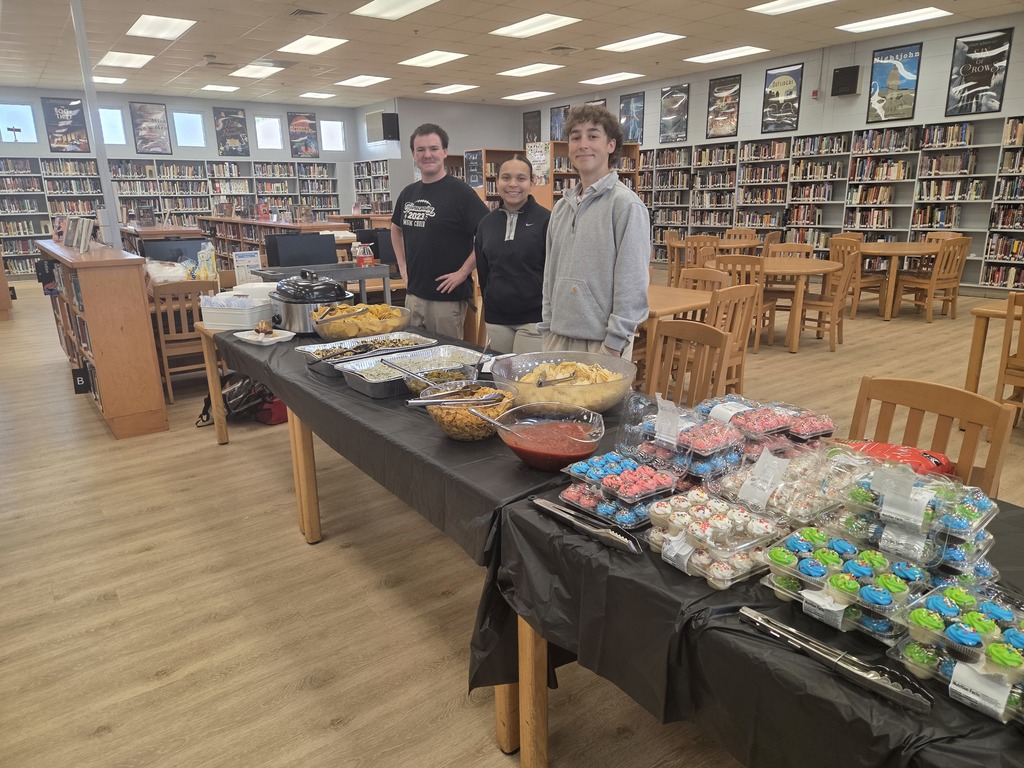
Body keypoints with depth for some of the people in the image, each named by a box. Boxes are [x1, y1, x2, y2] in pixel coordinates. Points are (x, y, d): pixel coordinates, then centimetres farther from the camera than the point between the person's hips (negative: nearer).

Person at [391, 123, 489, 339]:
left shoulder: (459, 191, -10)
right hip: (413, 294, 7)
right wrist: (403, 266, 15)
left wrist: (463, 272, -17)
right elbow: (397, 228, 27)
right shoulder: (408, 193, 9)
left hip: (448, 296, -6)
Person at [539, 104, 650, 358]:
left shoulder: (626, 204, -10)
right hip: (558, 337, 6)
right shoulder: (562, 207, 10)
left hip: (602, 341, -6)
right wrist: (548, 328, 10)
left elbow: (633, 285, -13)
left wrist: (614, 344, -15)